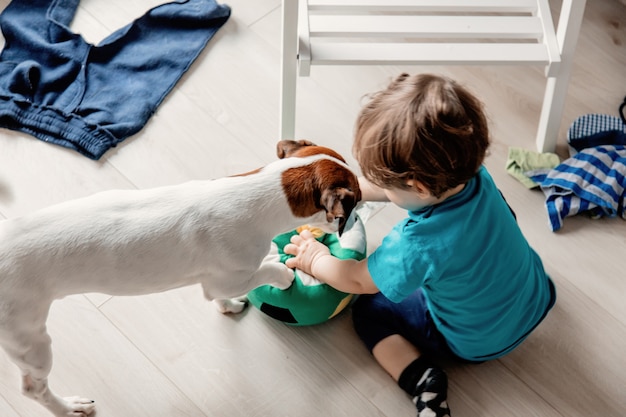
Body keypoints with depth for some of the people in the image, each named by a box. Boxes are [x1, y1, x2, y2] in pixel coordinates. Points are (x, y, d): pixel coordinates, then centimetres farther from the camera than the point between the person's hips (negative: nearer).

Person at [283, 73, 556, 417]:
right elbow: (394, 185, -2)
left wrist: (315, 261, -1)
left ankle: (422, 380, -7)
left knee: (368, 310, 6)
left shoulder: (418, 246, -39)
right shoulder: (472, 173, -23)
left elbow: (356, 279, -18)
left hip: (478, 341, -6)